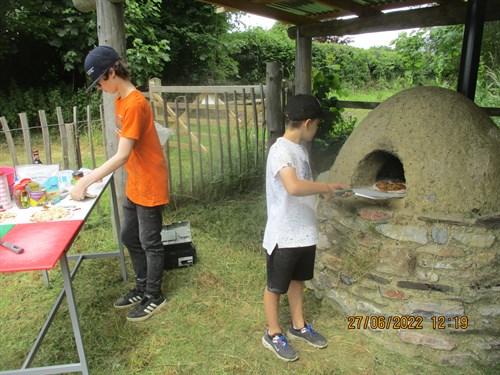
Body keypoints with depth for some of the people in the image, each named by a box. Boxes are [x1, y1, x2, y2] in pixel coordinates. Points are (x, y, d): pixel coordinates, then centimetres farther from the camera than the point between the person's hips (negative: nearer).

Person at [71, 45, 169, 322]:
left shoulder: (134, 104, -23)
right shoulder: (120, 100, 8)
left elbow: (122, 156, -27)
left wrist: (86, 182, -25)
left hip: (150, 186, -9)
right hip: (134, 185, 10)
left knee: (149, 242, 5)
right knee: (129, 237, 19)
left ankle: (154, 297, 25)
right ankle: (142, 288, 37)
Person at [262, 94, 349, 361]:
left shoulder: (299, 148, 7)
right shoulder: (281, 151, -24)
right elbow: (294, 187, -40)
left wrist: (327, 189, 7)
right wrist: (325, 187, -26)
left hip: (304, 231, 9)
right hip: (283, 235, -9)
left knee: (297, 279, 24)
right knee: (275, 286, 11)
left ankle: (298, 326, 43)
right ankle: (273, 334, 31)